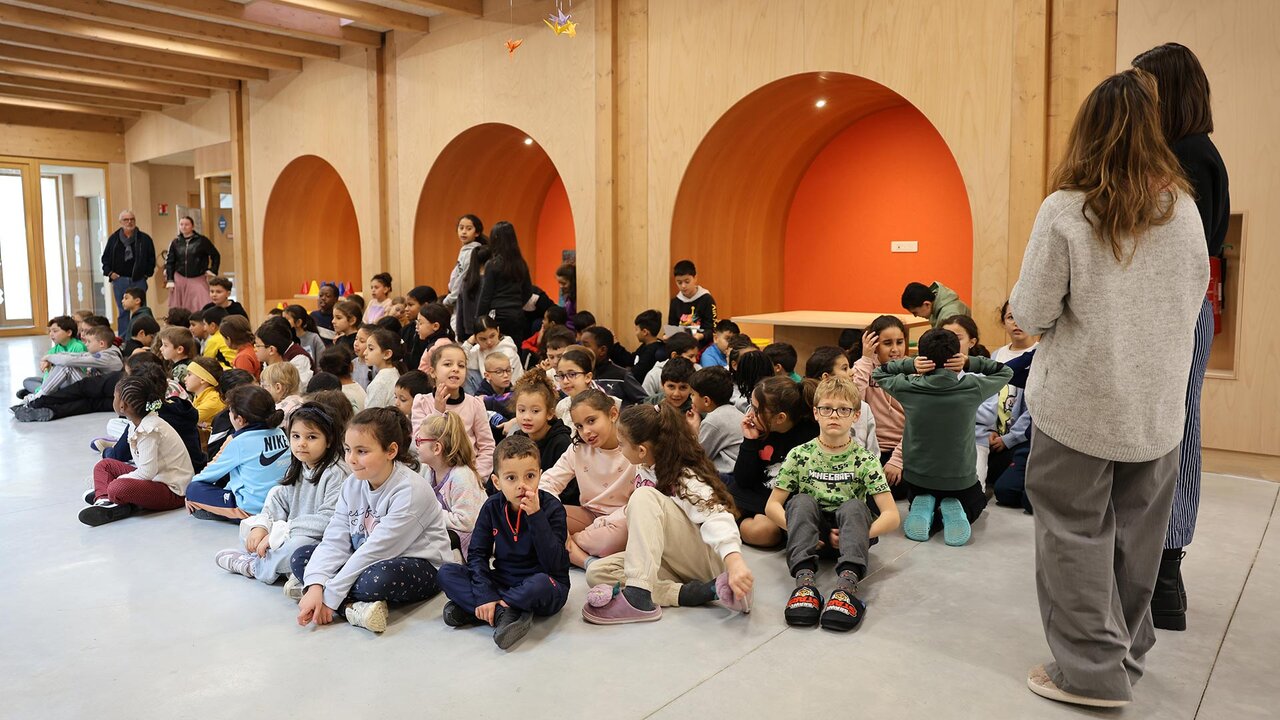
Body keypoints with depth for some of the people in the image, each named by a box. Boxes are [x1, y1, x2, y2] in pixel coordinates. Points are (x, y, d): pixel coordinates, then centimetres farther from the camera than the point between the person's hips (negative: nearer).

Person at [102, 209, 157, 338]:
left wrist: (147, 273, -1)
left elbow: (151, 258, 6)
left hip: (138, 280, -1)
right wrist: (109, 272, 0)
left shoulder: (144, 238, 2)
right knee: (122, 311, 6)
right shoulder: (114, 239, 6)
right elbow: (105, 257, 12)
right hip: (119, 279, 1)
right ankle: (123, 339, 10)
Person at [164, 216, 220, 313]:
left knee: (202, 308, -9)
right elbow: (169, 262, 8)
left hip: (198, 279, -3)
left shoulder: (202, 240, -2)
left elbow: (216, 255, 4)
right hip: (179, 279, 3)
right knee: (179, 310, 4)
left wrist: (212, 271, -3)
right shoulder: (175, 242, 6)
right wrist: (170, 280, 1)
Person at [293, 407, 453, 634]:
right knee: (301, 557, -5)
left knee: (378, 577, -39)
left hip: (421, 567, -7)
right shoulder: (352, 484, -1)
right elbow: (334, 541, -6)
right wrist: (315, 586, -23)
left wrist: (329, 595, -22)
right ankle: (354, 606, -23)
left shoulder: (410, 491, -23)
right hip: (365, 562, 8)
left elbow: (377, 549, -24)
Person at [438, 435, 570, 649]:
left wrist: (536, 517, -29)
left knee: (540, 583, -39)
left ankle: (469, 609, -21)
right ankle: (504, 613, -24)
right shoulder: (492, 508, -3)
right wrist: (485, 595, -21)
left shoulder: (551, 507, -14)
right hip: (502, 583, 4)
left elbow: (553, 565, -21)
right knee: (446, 573, -11)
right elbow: (477, 554, -5)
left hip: (544, 590, -4)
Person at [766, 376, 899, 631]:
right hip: (811, 533, 1)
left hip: (846, 534, -1)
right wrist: (800, 529, -18)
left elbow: (891, 516, -10)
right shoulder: (800, 455, -2)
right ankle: (805, 577, -43)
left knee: (853, 506, -30)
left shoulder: (865, 460, -5)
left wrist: (859, 533, -23)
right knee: (801, 502, -27)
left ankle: (848, 581, -47)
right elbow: (772, 505, -2)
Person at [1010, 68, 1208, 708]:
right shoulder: (1184, 209, -1)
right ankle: (1127, 653, 33)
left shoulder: (1065, 211, -15)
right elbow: (1193, 302, 10)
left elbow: (1032, 314, -12)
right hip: (1158, 407, 5)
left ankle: (1092, 668, 15)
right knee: (1137, 534, 17)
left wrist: (1021, 300, 9)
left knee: (1076, 533, 8)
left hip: (1078, 405, -4)